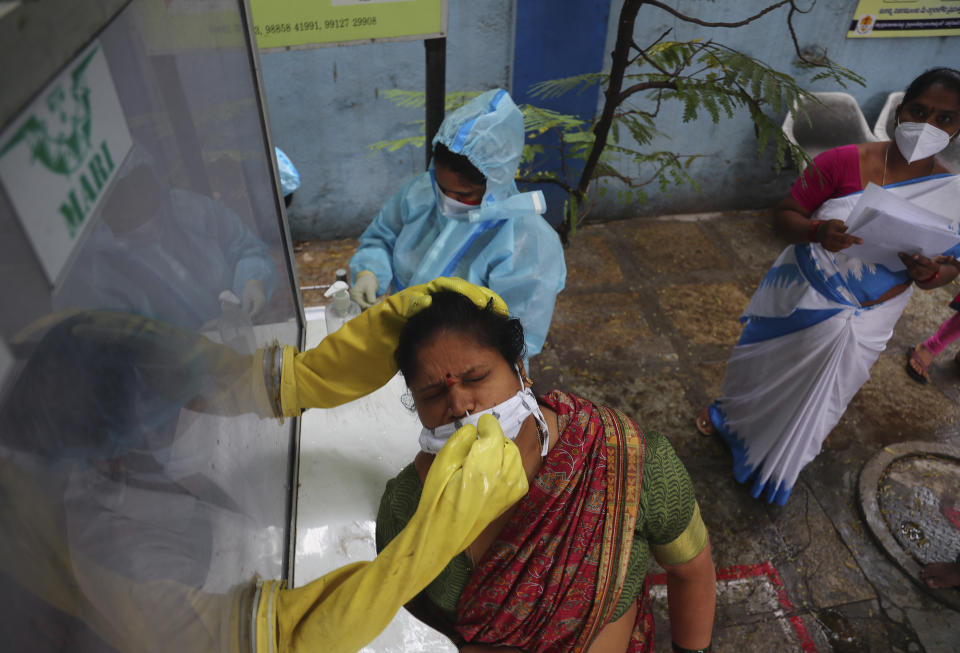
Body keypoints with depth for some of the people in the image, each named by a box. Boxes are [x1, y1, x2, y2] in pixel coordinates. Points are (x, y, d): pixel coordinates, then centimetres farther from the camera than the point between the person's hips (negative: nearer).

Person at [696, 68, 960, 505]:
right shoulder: (843, 162, -17)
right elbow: (783, 215, -12)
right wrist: (817, 231, -34)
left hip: (864, 321, 2)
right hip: (800, 295, -1)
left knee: (819, 392, 18)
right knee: (763, 364, 20)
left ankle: (778, 462, 45)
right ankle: (732, 412, 54)